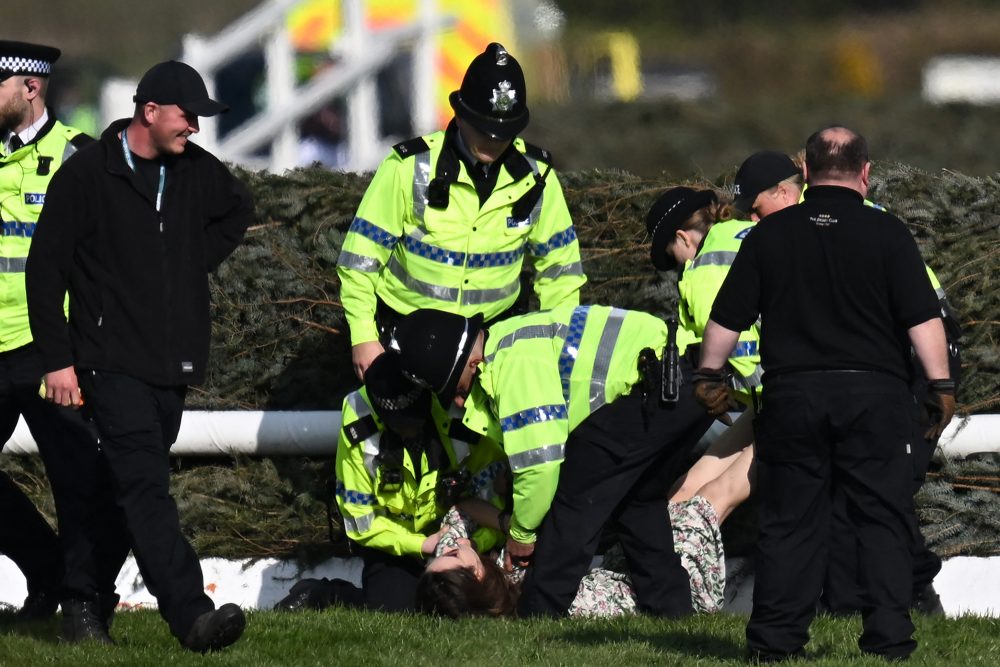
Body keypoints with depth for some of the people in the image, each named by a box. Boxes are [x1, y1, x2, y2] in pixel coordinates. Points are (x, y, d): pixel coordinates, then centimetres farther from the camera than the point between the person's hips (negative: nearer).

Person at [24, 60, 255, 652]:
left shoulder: (195, 170, 8)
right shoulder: (87, 175, -8)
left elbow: (239, 209, 31)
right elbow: (46, 270, -5)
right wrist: (58, 360, -8)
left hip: (173, 361, 6)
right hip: (113, 360, -6)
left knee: (126, 489, 9)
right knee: (147, 488, -17)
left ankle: (88, 600, 20)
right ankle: (192, 614, -28)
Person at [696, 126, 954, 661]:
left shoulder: (769, 234, 4)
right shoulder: (886, 233, -2)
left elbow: (727, 316, 8)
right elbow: (922, 316, -7)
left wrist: (709, 375, 20)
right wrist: (941, 385, -1)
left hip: (792, 394, 2)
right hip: (875, 393, -2)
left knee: (789, 521, 6)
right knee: (882, 519, 3)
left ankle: (775, 640, 5)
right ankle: (888, 639, -2)